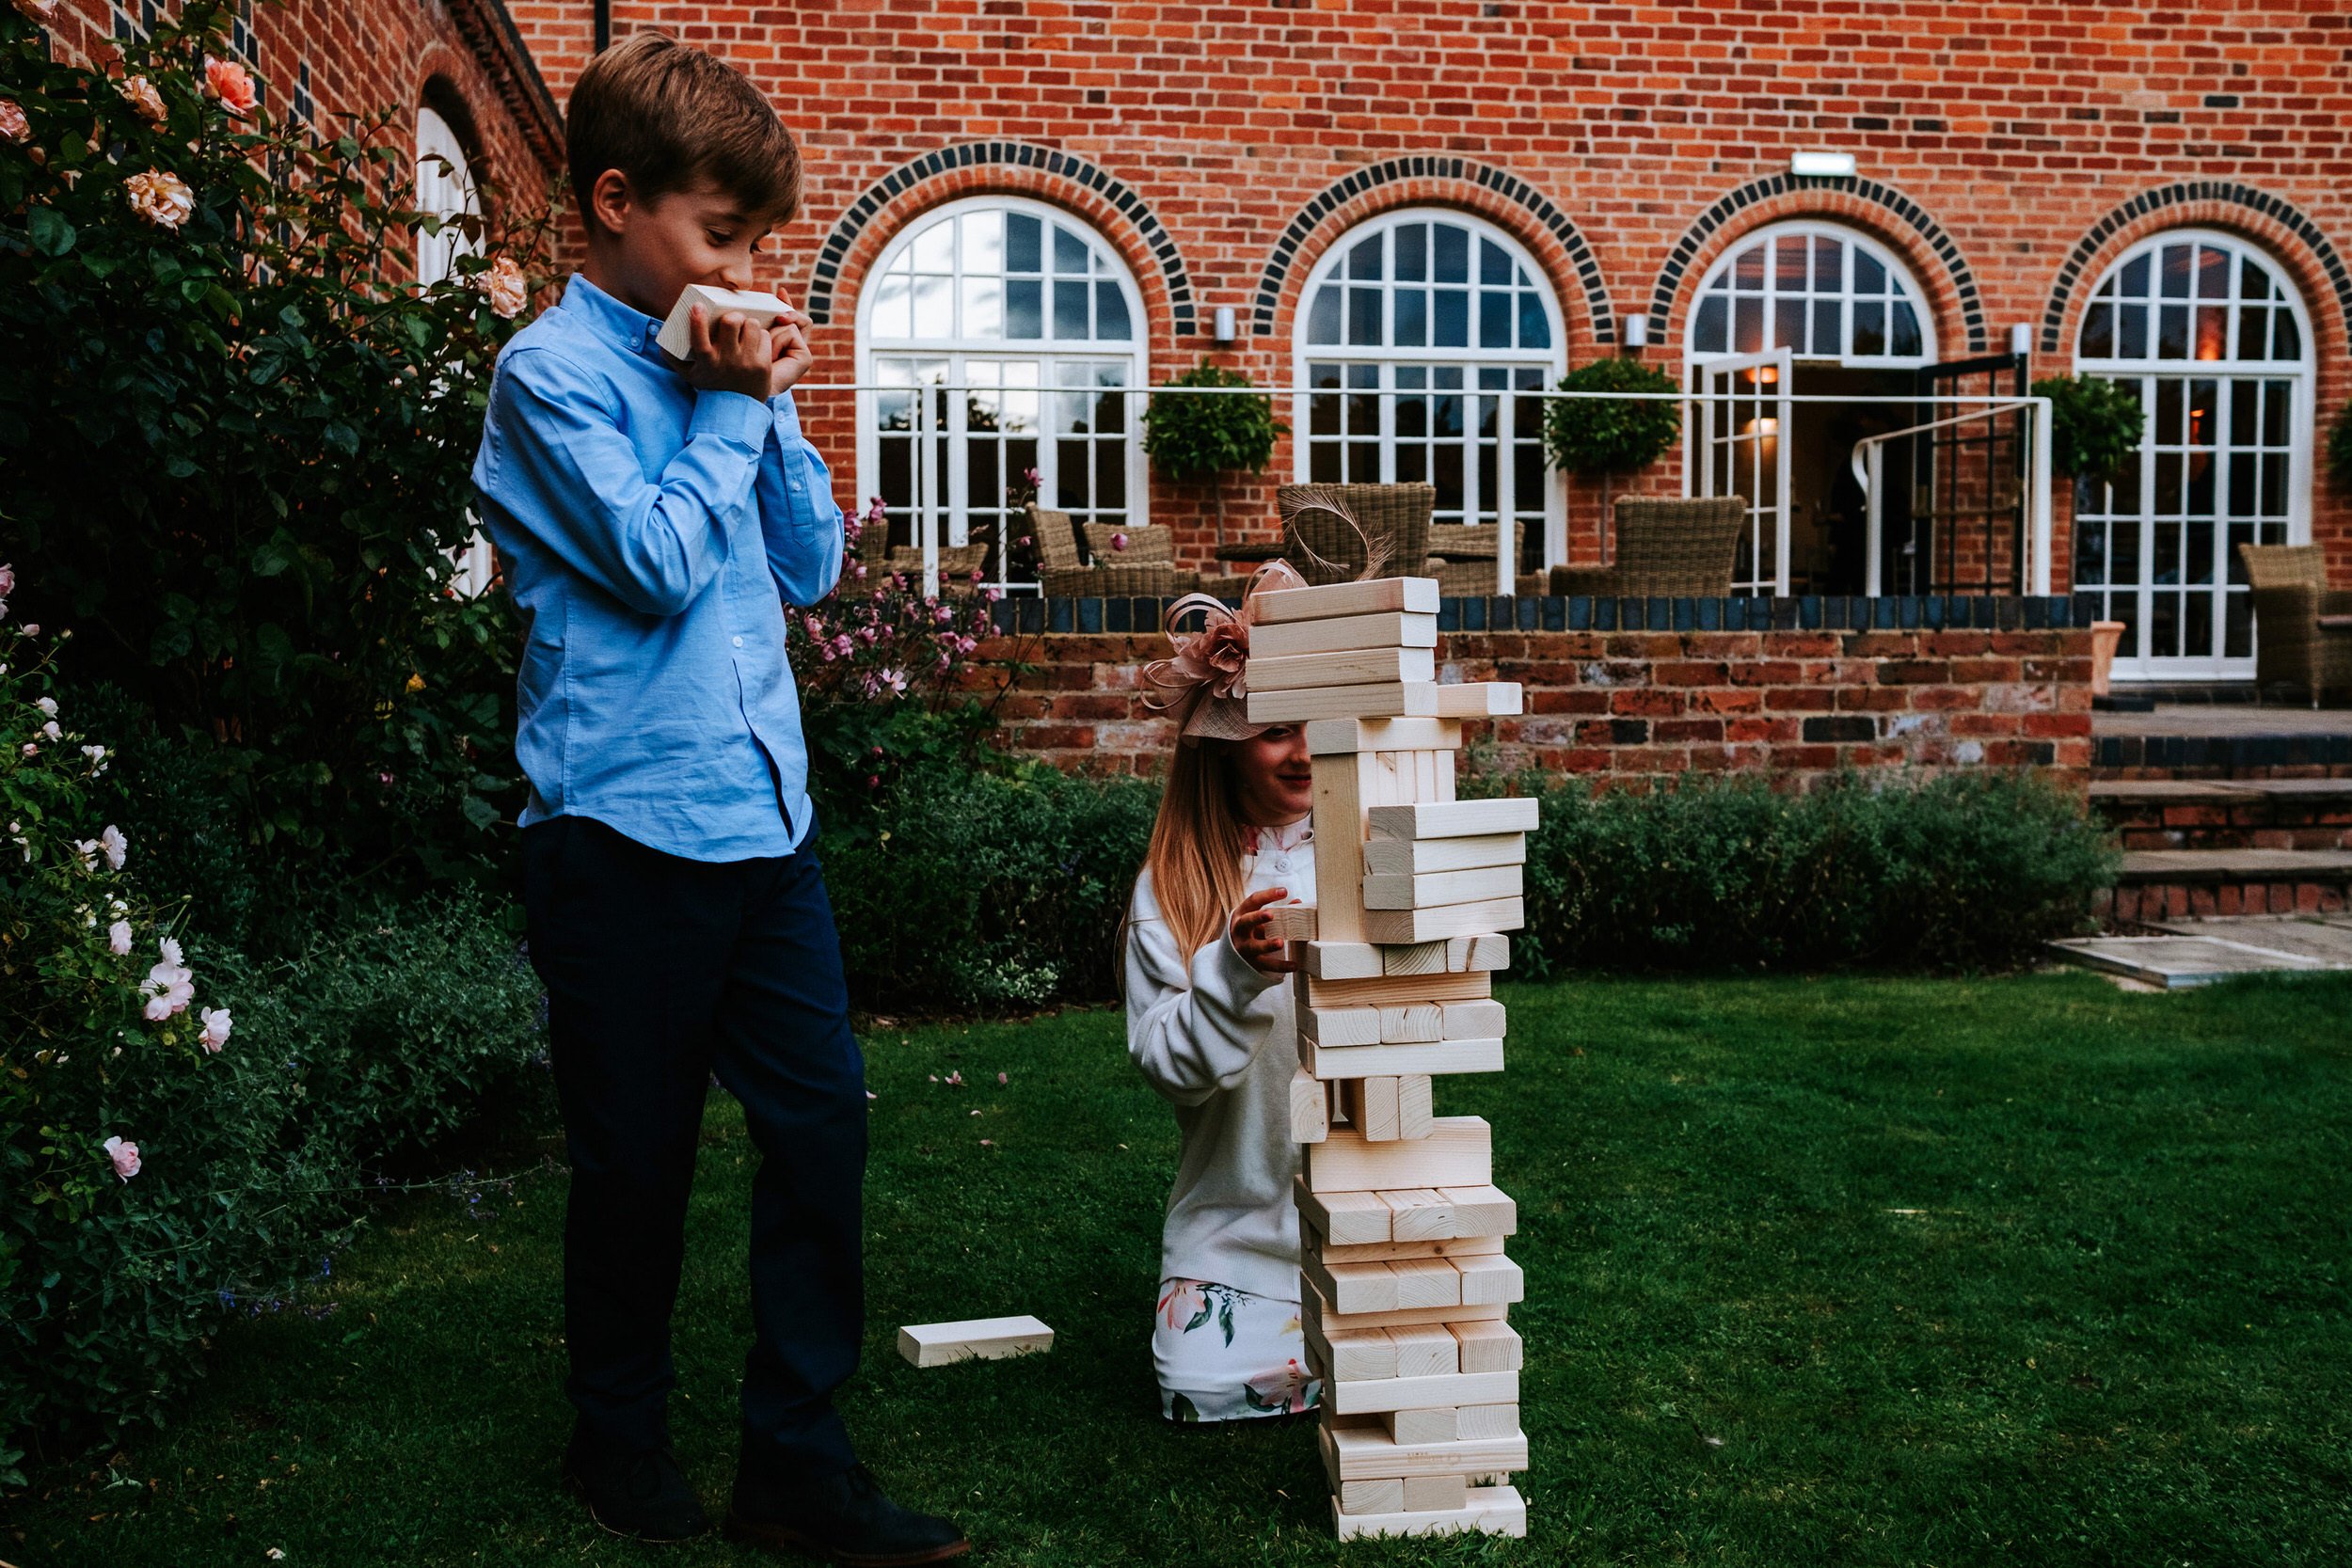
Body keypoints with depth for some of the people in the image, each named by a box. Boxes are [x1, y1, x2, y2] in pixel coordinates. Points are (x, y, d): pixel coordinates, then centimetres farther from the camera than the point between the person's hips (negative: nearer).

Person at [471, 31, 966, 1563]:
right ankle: (623, 1438, 29)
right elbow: (660, 561, -17)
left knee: (826, 1112, 3)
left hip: (762, 813, 6)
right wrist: (732, 405, -7)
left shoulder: (717, 363, 12)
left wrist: (772, 405, 2)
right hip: (627, 821, -6)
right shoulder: (555, 371, -7)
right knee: (639, 1152, 7)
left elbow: (811, 564, 12)